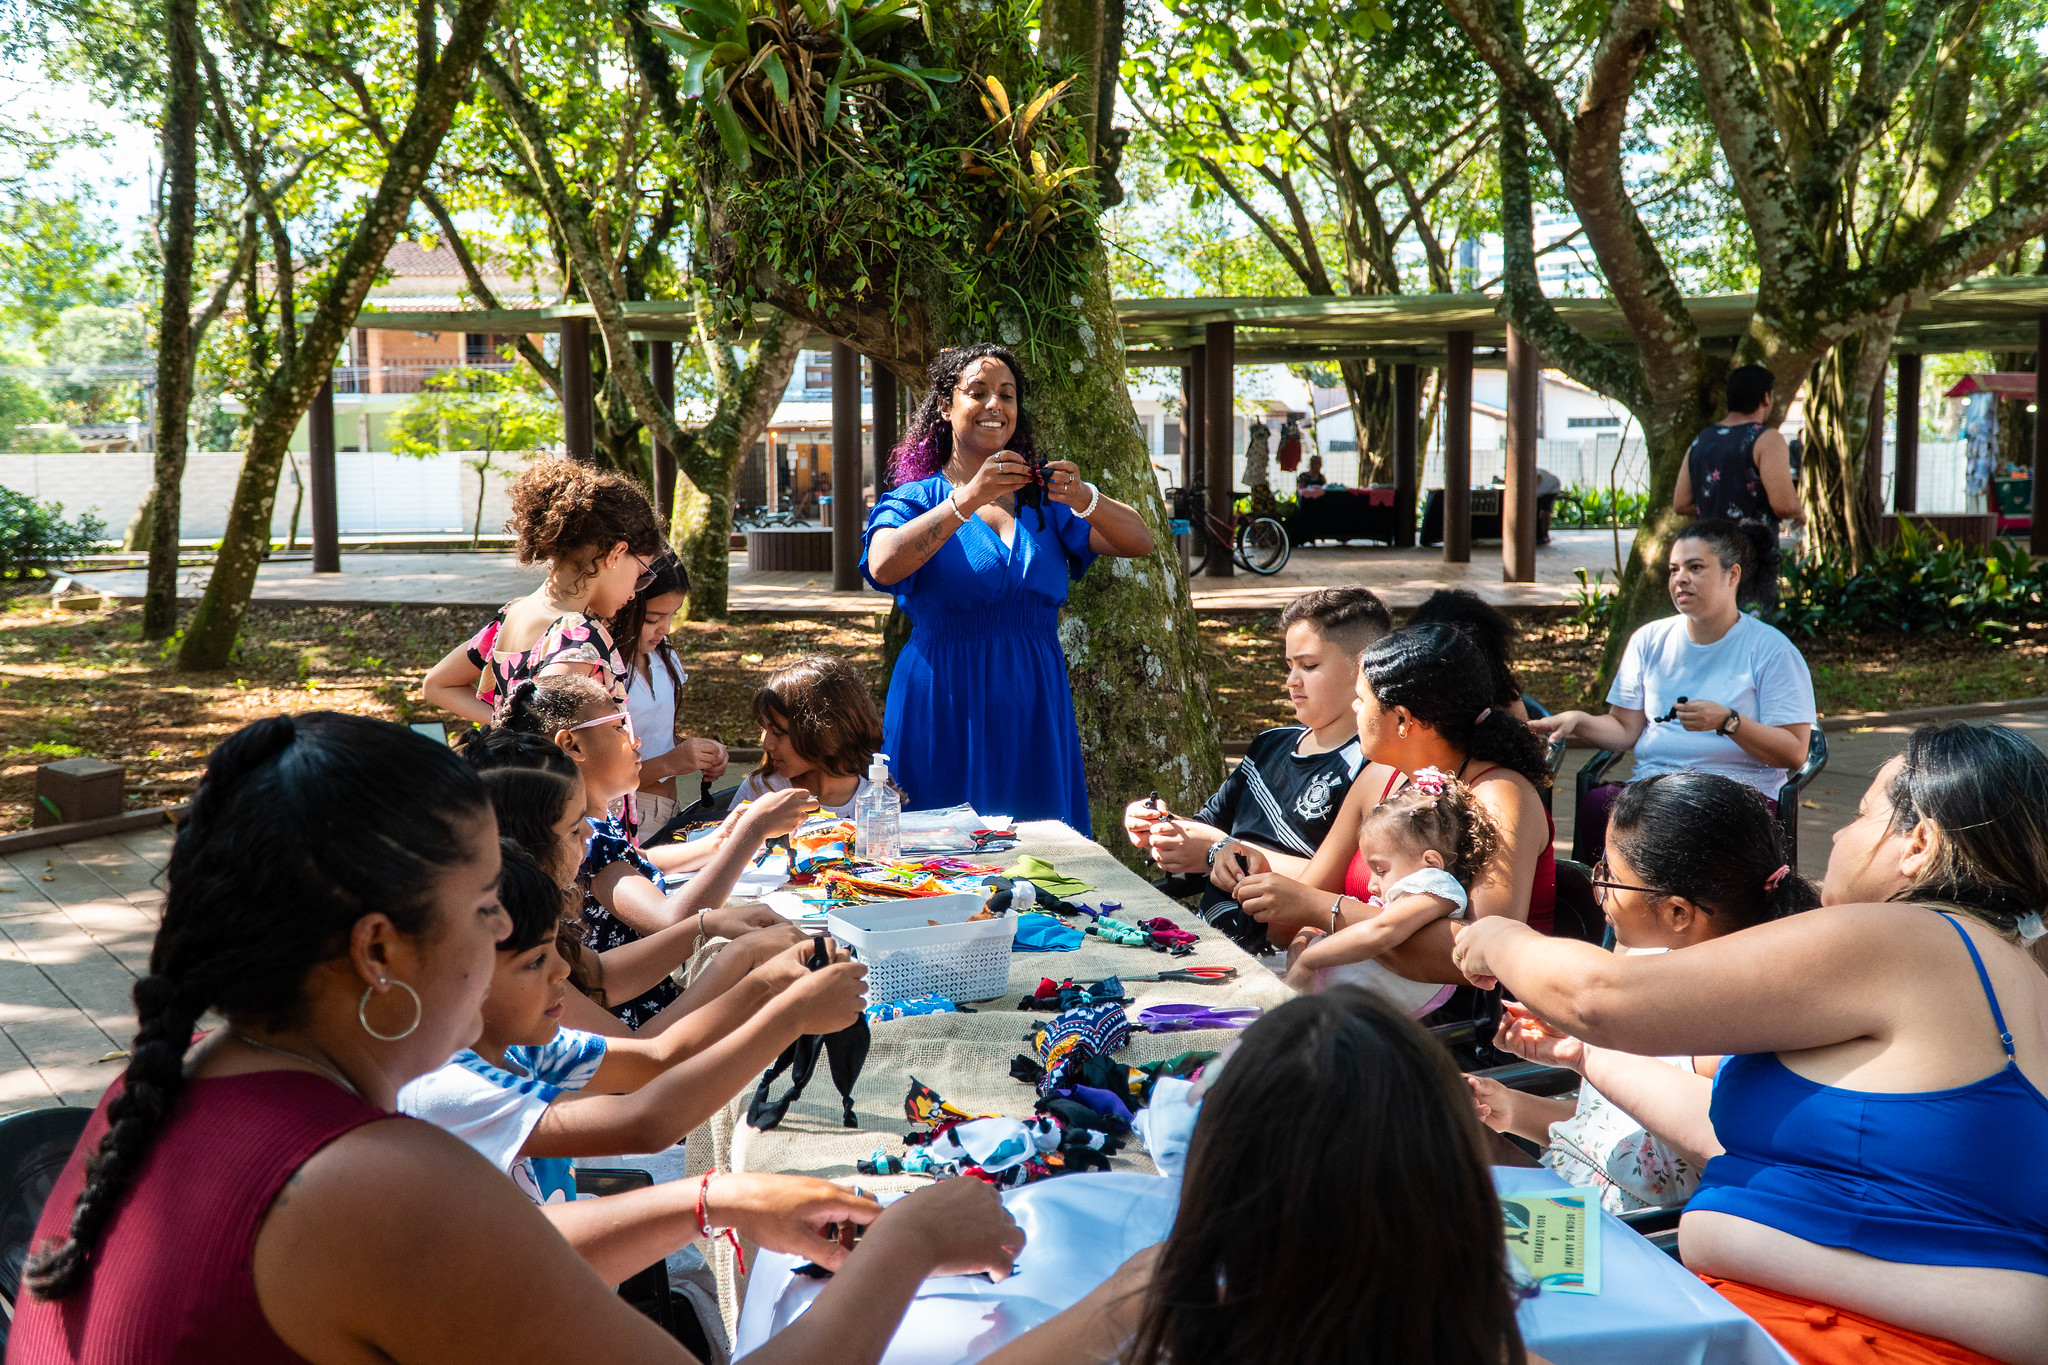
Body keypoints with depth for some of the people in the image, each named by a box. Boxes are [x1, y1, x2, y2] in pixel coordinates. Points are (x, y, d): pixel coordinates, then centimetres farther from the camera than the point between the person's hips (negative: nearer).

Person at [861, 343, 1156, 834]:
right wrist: (969, 499, -28)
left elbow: (1140, 542, 0)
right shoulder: (915, 499, 1)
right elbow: (883, 567, -20)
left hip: (1034, 715, 3)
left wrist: (1084, 499, -19)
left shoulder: (1044, 500, 11)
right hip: (946, 714, -3)